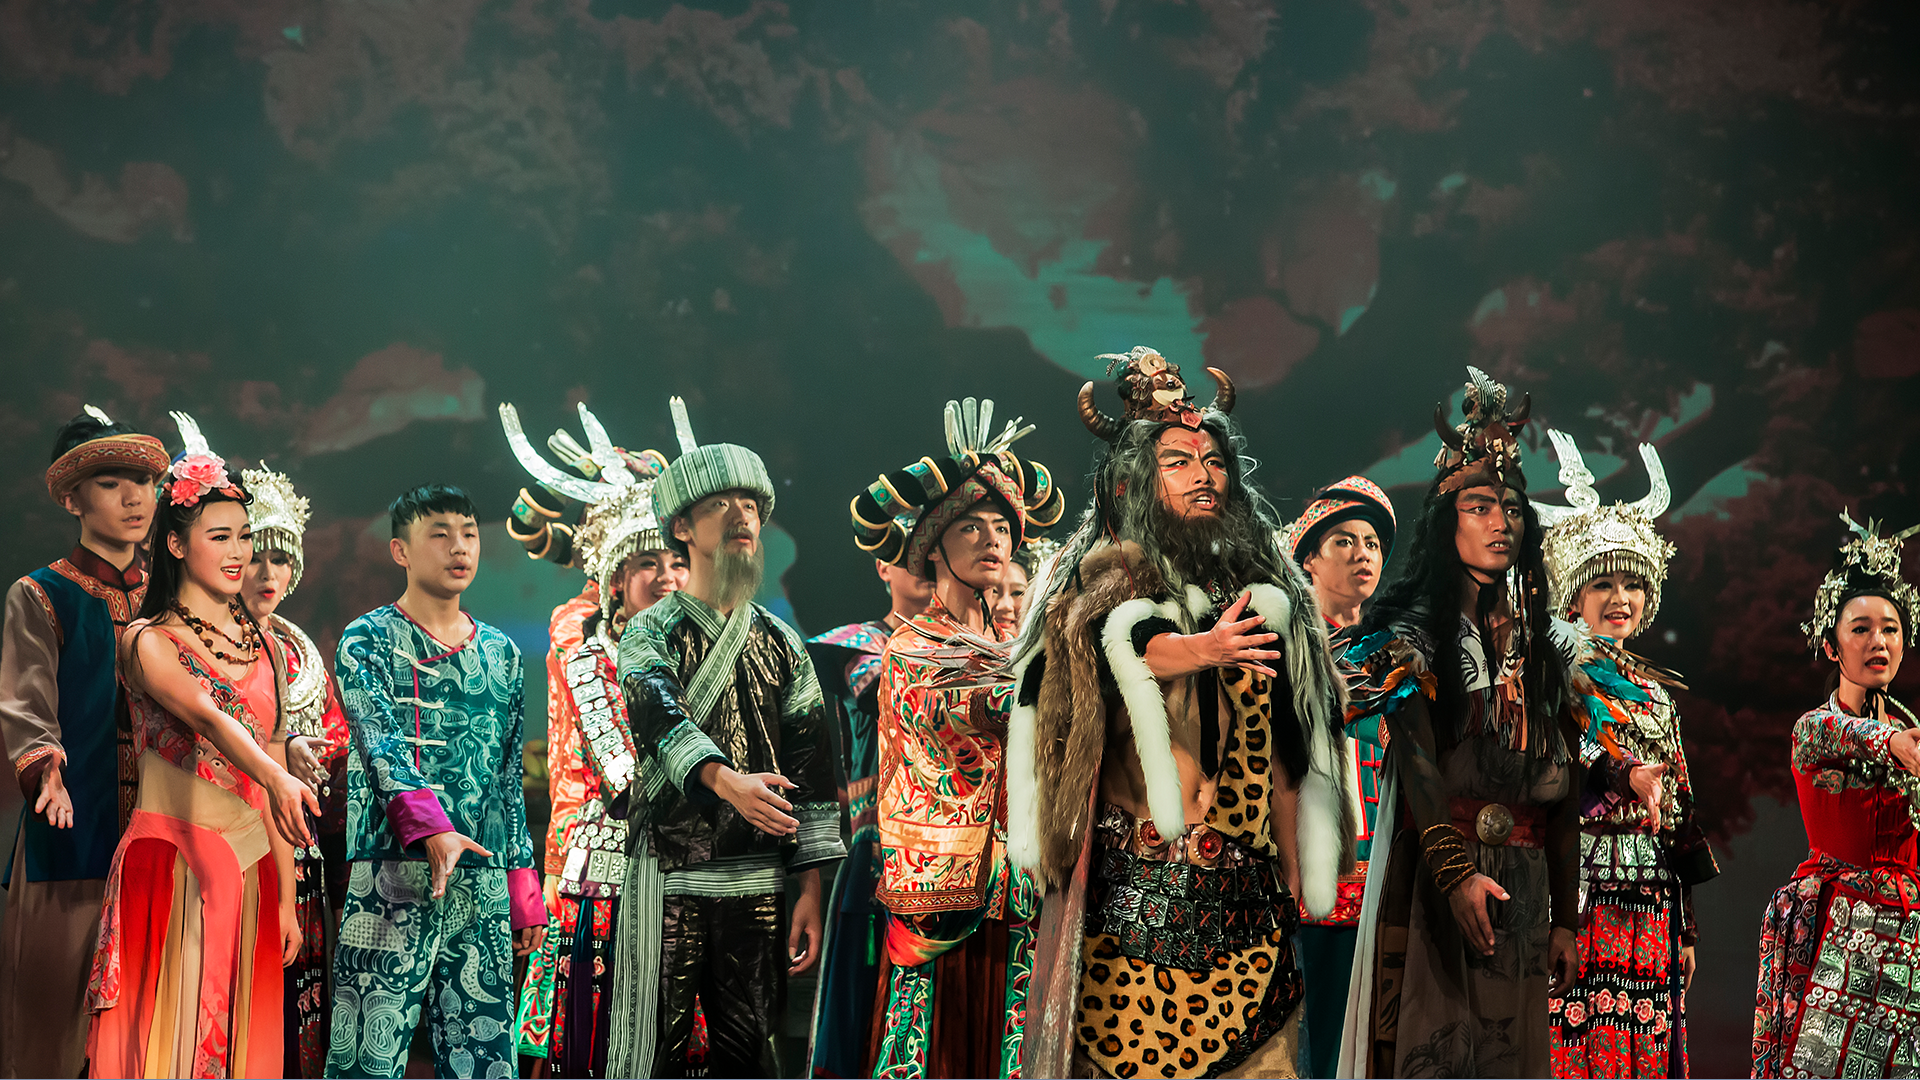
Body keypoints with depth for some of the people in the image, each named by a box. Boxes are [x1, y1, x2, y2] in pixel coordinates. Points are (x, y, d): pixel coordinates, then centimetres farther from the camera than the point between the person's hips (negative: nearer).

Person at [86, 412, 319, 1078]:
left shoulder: (266, 649, 13)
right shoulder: (149, 641, -4)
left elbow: (274, 763, 14)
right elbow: (209, 717, -22)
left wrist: (285, 895, 9)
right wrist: (278, 780, -41)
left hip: (250, 869, 5)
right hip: (170, 862, -5)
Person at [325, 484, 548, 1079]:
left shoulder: (500, 653, 19)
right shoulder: (368, 640, 3)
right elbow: (379, 742, -13)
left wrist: (523, 887, 14)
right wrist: (430, 827, -29)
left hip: (484, 883, 5)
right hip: (391, 877, -5)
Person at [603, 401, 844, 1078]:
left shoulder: (781, 644, 13)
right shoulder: (650, 633, 2)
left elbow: (810, 767, 9)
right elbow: (660, 717, -19)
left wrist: (811, 887, 2)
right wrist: (726, 780, -38)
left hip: (757, 878, 3)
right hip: (668, 875, -3)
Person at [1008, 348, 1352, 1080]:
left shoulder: (1259, 587, 17)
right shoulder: (1111, 571, 5)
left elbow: (1279, 750, 18)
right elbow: (1125, 640, -20)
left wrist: (1295, 883, 15)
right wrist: (1203, 650, -41)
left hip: (1244, 878, 4)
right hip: (1141, 873, -4)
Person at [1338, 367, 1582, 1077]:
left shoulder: (1542, 650, 16)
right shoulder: (1415, 634, 2)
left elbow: (1562, 796, 13)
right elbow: (1416, 760, -12)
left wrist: (1566, 917, 7)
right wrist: (1456, 870, -25)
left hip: (1523, 891, 5)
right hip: (1433, 879, -5)